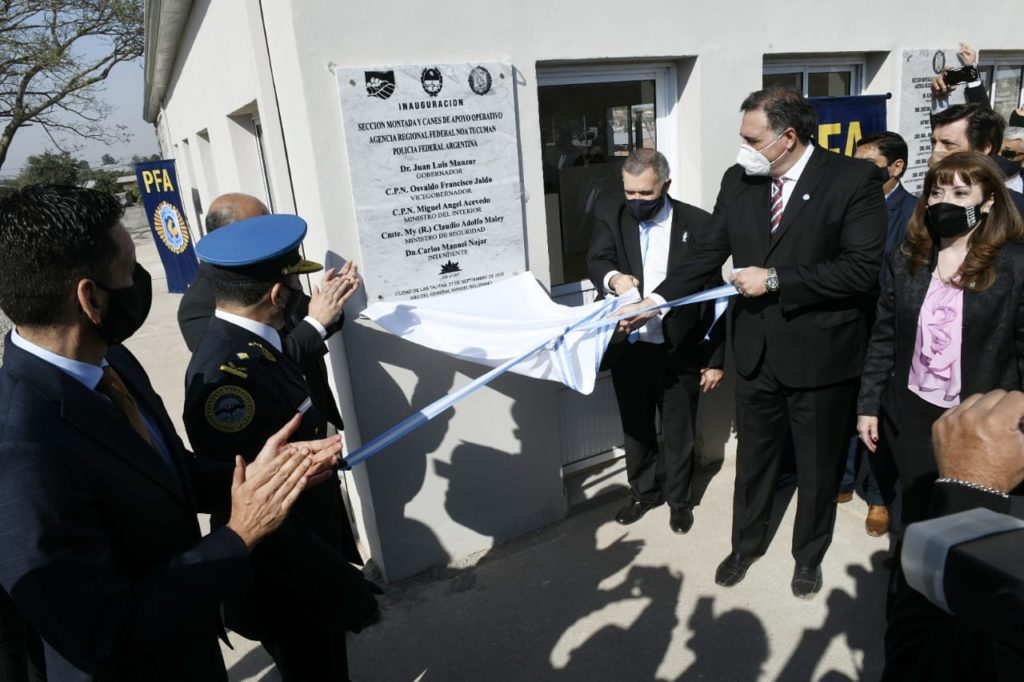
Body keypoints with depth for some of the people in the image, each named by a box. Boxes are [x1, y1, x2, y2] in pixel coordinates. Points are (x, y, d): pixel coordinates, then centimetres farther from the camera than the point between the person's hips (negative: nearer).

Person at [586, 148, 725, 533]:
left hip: (681, 350, -2)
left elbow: (713, 292, -5)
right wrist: (613, 278, -41)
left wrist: (715, 358, -6)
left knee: (679, 430, 14)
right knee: (635, 427, 18)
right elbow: (596, 261, -16)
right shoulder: (611, 215, -1)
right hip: (628, 347, 2)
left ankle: (679, 498, 38)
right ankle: (644, 491, 41)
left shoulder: (697, 223, -8)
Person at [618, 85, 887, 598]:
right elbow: (708, 254, 2)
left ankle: (809, 555, 42)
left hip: (821, 353, -3)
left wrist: (775, 280, -21)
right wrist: (654, 300, -6)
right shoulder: (738, 180, 1)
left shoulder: (854, 179, -13)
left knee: (818, 466, 16)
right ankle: (746, 542, 44)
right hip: (756, 350, 4)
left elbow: (862, 269, -19)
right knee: (753, 457, 20)